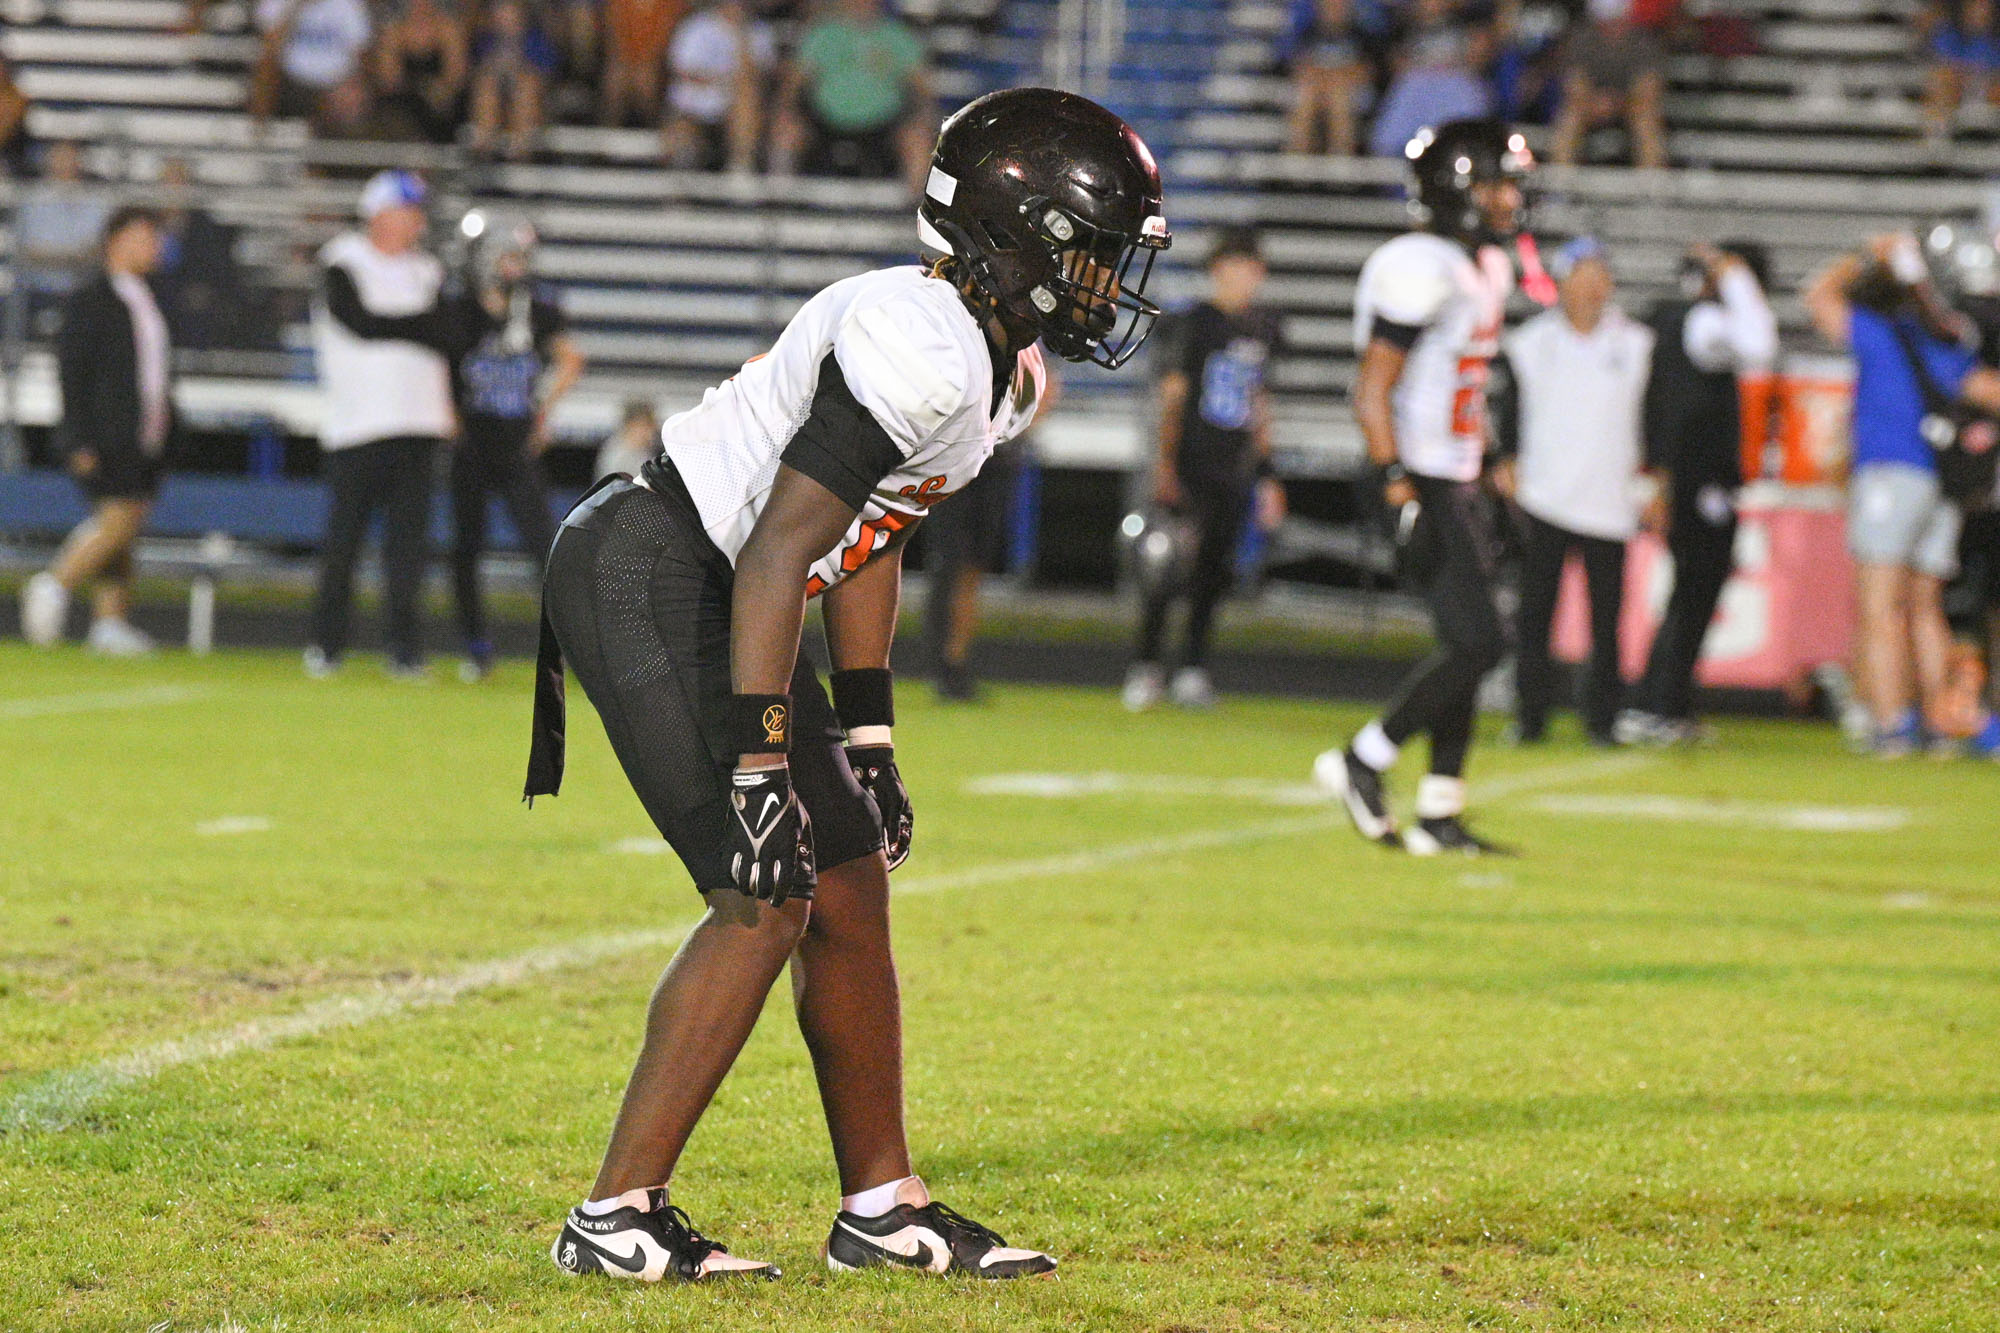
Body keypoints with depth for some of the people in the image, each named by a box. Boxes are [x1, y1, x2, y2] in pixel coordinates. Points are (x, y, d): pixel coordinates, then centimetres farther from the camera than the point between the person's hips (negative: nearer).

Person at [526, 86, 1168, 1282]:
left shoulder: (1007, 371, 9)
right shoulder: (920, 348, -24)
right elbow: (784, 547, -26)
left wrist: (867, 739, 19)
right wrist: (760, 761, -27)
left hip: (713, 598, 10)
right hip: (649, 580, -10)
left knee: (853, 887, 12)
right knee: (770, 898, -13)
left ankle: (884, 1207, 22)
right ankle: (618, 1217, -10)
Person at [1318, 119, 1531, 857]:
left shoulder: (1483, 268, 14)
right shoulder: (1421, 270, -16)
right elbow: (1372, 392, -19)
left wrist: (1488, 473, 21)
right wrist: (1398, 484, -24)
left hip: (1458, 482, 10)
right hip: (1424, 483, -10)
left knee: (1469, 645, 9)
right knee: (1478, 641, -11)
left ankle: (1440, 816, 13)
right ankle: (1363, 763, 1)